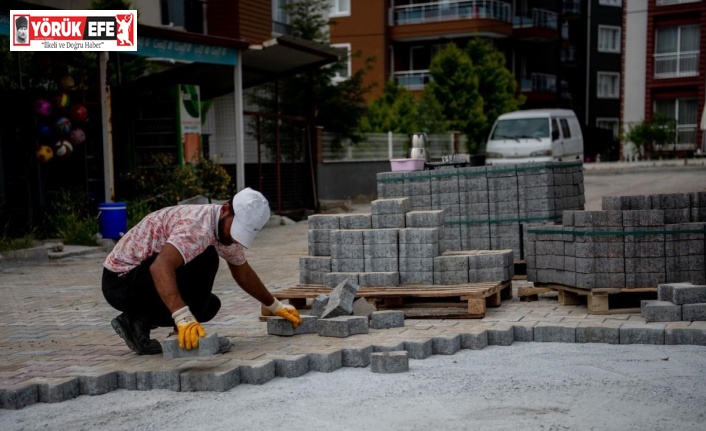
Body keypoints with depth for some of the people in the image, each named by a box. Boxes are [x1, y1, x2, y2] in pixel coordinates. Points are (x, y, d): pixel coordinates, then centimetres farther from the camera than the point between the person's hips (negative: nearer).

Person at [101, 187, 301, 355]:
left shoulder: (227, 228, 3)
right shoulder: (197, 225, -28)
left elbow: (243, 273, 20)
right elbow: (160, 266, -45)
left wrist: (275, 306, 26)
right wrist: (183, 318, -53)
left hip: (141, 276, 10)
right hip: (121, 278, -10)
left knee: (210, 305, 11)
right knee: (204, 257, -24)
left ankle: (138, 322, 9)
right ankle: (187, 334, -16)